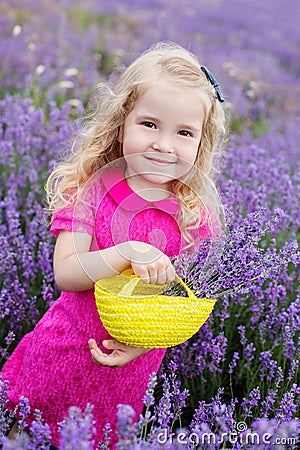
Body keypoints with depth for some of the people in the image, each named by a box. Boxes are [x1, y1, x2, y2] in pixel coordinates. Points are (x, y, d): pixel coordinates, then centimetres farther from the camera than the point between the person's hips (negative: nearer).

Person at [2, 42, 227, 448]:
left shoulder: (199, 213, -8)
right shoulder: (90, 189, -11)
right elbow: (64, 274, -17)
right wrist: (128, 252, -32)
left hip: (132, 368, 1)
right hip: (62, 354, 0)